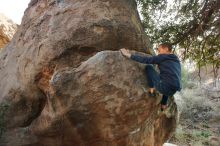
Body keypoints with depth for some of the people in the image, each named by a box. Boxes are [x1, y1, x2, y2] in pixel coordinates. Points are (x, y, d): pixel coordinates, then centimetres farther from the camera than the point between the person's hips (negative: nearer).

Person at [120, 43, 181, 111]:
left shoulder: (163, 57, 0)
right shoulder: (177, 60, 19)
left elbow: (147, 60, -7)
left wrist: (130, 55, -4)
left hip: (164, 87, -7)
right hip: (174, 91, 7)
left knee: (148, 67, 5)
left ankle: (152, 90, 7)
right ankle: (164, 105, 42)